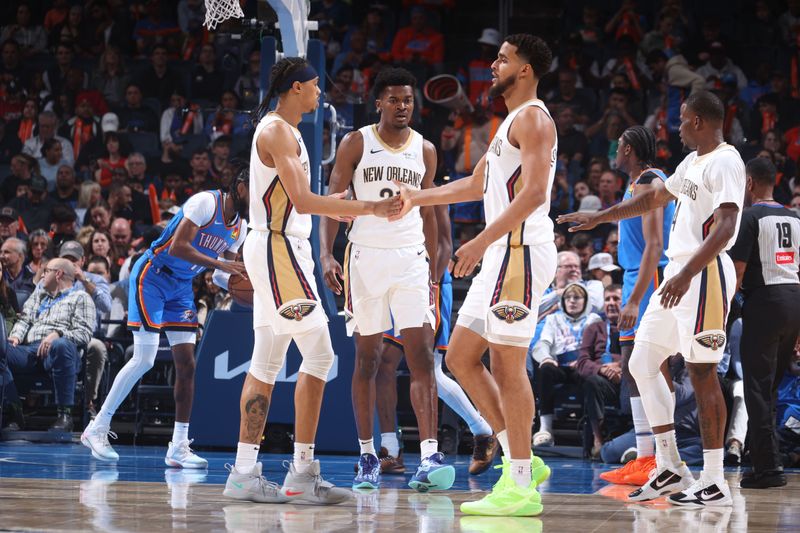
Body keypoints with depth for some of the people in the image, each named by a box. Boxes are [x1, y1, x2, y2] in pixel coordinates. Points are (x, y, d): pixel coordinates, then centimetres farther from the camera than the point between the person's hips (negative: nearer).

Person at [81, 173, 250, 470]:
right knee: (144, 360, -13)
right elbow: (177, 246, -28)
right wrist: (219, 264, -31)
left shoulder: (239, 228, 6)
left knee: (186, 363, -1)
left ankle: (178, 448, 1)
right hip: (153, 276, -8)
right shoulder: (206, 202, -19)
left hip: (181, 287, 8)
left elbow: (221, 274, 14)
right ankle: (97, 428, -1)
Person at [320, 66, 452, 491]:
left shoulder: (425, 150, 9)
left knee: (422, 357, -10)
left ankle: (428, 457, -17)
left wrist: (433, 271, 14)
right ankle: (367, 457, 12)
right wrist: (326, 255, -15)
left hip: (411, 258, 2)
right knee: (367, 359, 3)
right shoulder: (356, 144, 0)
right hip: (366, 255, -2)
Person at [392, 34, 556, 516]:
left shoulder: (532, 118, -9)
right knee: (461, 356, 10)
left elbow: (534, 191, -21)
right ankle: (521, 462, 11)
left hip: (521, 251, -10)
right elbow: (477, 185, 33)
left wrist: (482, 241, -25)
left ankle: (521, 488, -5)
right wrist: (417, 198, 34)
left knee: (509, 364, -9)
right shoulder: (512, 122, 22)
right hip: (503, 255, 10)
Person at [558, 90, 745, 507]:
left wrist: (688, 274, -31)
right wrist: (598, 218, 35)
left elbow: (725, 227, -23)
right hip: (678, 272, 10)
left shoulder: (725, 162, -12)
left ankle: (714, 483, -5)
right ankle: (669, 468, 13)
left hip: (705, 274, -10)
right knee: (642, 364, 9)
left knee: (702, 373, -9)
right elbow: (654, 198, 33)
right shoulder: (692, 162, 18)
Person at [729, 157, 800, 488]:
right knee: (770, 386, 16)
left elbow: (737, 270, -13)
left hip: (764, 300, -7)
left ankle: (768, 466, -7)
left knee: (758, 387, -3)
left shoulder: (750, 217, -7)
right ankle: (761, 457, 18)